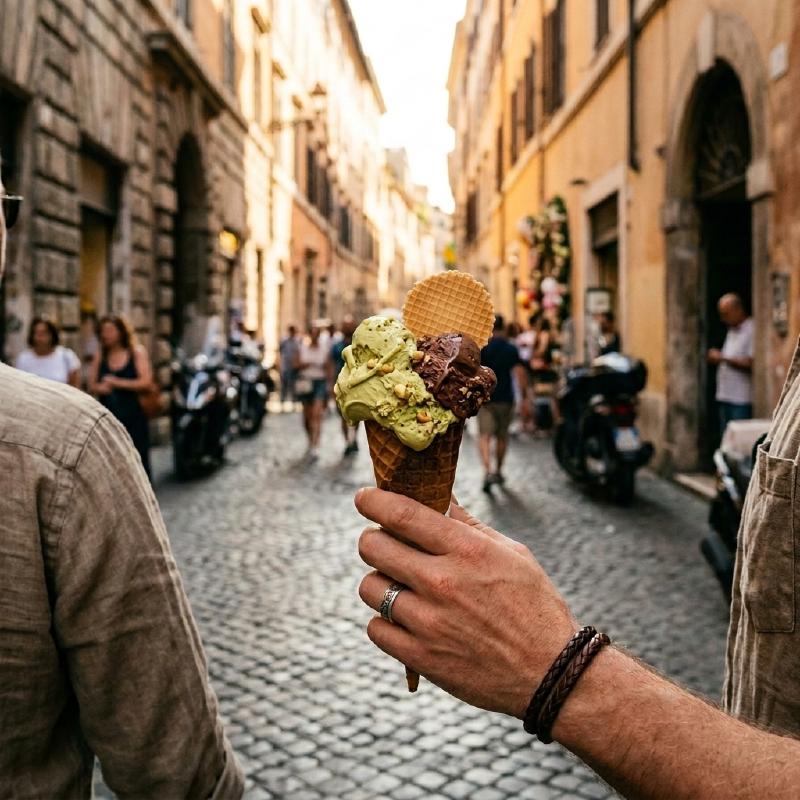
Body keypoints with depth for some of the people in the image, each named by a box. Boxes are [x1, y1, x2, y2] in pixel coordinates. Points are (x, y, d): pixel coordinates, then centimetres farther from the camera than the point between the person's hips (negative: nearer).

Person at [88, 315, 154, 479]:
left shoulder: (137, 352, 0)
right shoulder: (100, 355, 9)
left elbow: (145, 381, -10)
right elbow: (91, 385, 10)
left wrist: (117, 383, -12)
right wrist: (100, 388, -12)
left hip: (132, 414, -3)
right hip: (108, 414, 3)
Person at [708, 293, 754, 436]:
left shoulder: (751, 331, -11)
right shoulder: (732, 331, 18)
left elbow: (751, 363, -18)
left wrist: (723, 358, -13)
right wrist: (717, 359, 5)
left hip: (741, 399, -9)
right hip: (725, 396, 9)